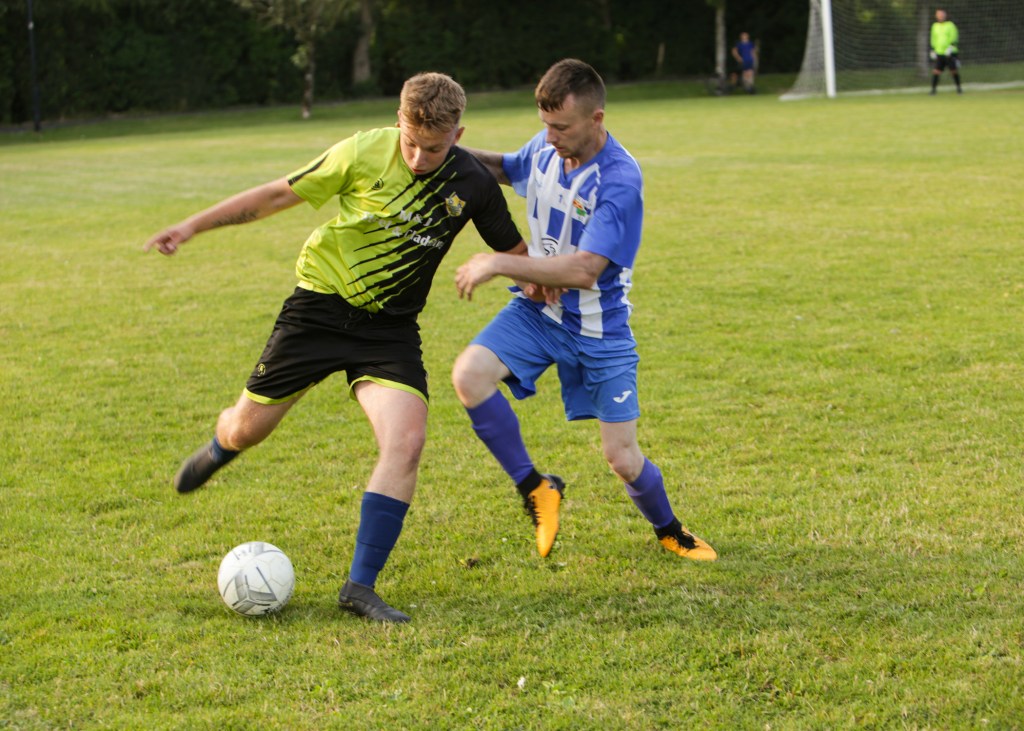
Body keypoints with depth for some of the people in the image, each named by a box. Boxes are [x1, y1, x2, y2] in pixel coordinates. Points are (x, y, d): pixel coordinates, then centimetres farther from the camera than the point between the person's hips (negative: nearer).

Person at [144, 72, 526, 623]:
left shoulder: (472, 184, -8)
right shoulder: (364, 152, -15)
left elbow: (514, 250, 9)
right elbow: (281, 194, -5)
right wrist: (192, 226, -5)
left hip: (391, 326, 1)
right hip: (322, 303, -1)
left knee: (406, 440, -21)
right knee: (248, 428, 4)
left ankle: (360, 586, -12)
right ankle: (219, 449, 46)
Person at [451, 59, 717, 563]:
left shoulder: (620, 181, -26)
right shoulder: (546, 146, -5)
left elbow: (583, 270, -31)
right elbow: (509, 168, 20)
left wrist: (500, 264, -30)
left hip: (599, 328, -5)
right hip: (538, 309, 5)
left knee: (622, 458, -1)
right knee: (469, 374, -24)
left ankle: (669, 531, 32)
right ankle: (535, 489, -6)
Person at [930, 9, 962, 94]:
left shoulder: (950, 25, 0)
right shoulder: (935, 26, 13)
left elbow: (954, 37, -6)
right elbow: (933, 39, 20)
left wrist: (950, 47, -18)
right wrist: (933, 50, 12)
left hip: (949, 52, -3)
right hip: (939, 53, 3)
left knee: (954, 70, -2)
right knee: (936, 71, -8)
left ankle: (958, 87, 14)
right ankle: (933, 88, -2)